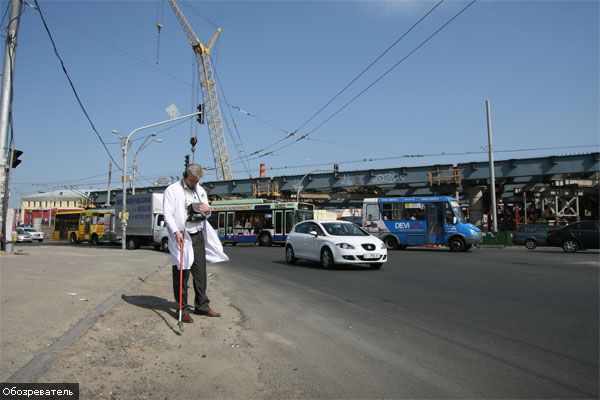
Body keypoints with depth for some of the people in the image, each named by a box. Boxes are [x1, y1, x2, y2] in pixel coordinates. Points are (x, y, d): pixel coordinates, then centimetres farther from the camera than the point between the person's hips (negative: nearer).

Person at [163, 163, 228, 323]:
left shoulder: (201, 191, 16)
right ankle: (183, 309, 8)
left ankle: (202, 306, 19)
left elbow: (206, 213, 23)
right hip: (181, 236, -5)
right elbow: (168, 214, -8)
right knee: (181, 274, -1)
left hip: (198, 236, 5)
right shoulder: (172, 190, -1)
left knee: (200, 272, 9)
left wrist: (208, 210, -2)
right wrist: (176, 232, -22)